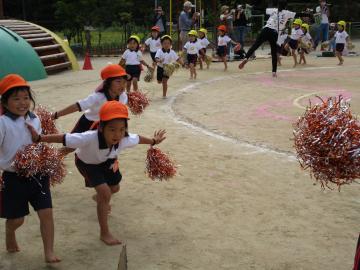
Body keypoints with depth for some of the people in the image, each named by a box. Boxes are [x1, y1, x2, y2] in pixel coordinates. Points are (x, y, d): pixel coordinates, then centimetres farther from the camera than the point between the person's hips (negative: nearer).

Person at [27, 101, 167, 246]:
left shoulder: (126, 139, -33)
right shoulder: (89, 138, -48)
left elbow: (138, 138, -12)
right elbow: (65, 138, -47)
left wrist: (153, 141, 7)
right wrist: (39, 138, -54)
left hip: (106, 160, 5)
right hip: (86, 162, -5)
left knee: (114, 188, 24)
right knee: (105, 193, -17)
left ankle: (99, 199, 62)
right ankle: (105, 233, -1)